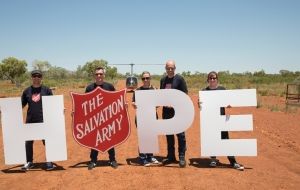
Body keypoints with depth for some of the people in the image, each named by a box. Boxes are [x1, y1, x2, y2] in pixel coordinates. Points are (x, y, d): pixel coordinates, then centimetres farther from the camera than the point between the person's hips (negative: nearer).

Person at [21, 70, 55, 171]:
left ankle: (49, 162, 13)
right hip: (30, 120, 3)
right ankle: (29, 162, 25)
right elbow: (21, 105, 14)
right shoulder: (27, 91, 9)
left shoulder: (46, 90, 3)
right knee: (28, 141, 9)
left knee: (47, 141, 0)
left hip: (44, 120, -3)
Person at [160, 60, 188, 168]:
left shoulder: (179, 79, -3)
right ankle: (171, 156, 22)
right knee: (169, 134, 11)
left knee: (180, 133, -4)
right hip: (166, 110, 5)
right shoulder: (163, 80, 12)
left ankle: (182, 157, 5)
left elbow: (185, 95, -6)